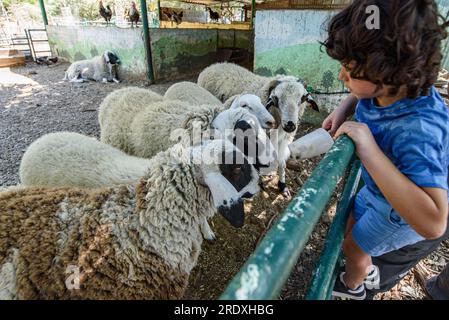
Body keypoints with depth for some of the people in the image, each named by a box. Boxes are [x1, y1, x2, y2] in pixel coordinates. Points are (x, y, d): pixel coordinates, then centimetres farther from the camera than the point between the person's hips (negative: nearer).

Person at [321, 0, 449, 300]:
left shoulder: (417, 131, -44)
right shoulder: (391, 88, -21)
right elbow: (361, 95, 6)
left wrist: (368, 149, -52)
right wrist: (344, 108, -14)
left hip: (402, 212, -6)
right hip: (378, 192, 7)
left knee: (353, 245, 17)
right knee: (351, 225, 28)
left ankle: (352, 285, 55)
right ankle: (368, 272, 60)